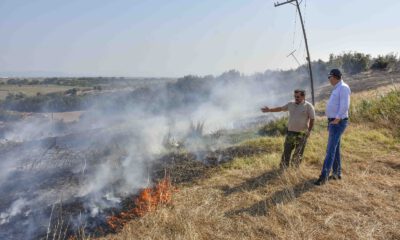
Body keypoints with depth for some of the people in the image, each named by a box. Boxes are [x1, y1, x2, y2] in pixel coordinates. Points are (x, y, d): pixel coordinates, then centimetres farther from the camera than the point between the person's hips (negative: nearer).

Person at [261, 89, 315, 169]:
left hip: (302, 134, -4)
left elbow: (312, 120, -6)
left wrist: (309, 131, -7)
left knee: (298, 153, 3)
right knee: (286, 151, 6)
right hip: (290, 132, 4)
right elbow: (280, 108, 18)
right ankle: (284, 168, 16)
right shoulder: (291, 104, 7)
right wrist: (269, 110, 18)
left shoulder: (308, 106, -6)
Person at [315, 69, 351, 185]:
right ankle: (337, 173, 24)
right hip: (333, 122, 10)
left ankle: (324, 176, -13)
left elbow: (345, 105, -22)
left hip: (338, 122, -10)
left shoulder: (343, 87, -12)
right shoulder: (337, 88, 19)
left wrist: (337, 119, -25)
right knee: (335, 149, 15)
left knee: (331, 149, -13)